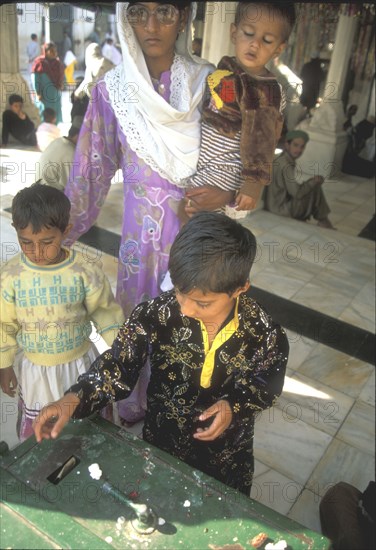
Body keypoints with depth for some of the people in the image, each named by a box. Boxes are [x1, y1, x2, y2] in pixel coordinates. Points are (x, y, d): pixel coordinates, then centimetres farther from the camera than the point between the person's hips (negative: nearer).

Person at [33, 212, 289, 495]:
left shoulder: (265, 334, -26)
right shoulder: (157, 315, -27)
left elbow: (264, 386, -9)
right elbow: (119, 365, -17)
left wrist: (234, 406, -27)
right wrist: (74, 399, -30)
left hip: (227, 456, 0)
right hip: (161, 444, 1)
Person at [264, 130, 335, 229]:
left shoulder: (284, 159, 7)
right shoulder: (286, 165, -22)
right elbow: (297, 193, -24)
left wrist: (311, 181, 2)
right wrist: (314, 181, -10)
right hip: (280, 210, -10)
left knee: (313, 185, 17)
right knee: (315, 187, -9)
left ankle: (323, 221, 20)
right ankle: (323, 221, 7)